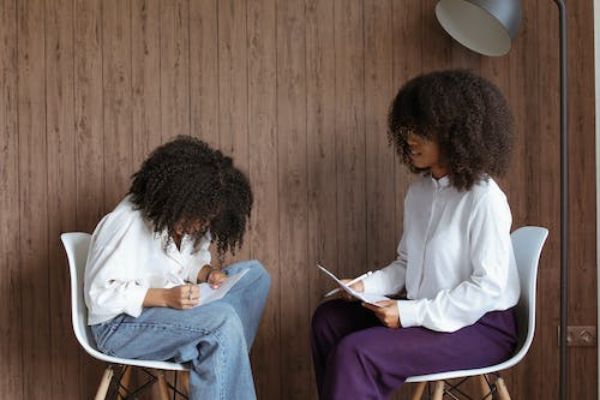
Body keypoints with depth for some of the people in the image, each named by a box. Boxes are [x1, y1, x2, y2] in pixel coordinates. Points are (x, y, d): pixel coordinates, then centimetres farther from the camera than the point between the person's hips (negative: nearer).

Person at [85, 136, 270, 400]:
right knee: (223, 320, -31)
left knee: (254, 274, -3)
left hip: (171, 306, 9)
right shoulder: (126, 224, -22)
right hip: (121, 325, -9)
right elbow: (100, 294, -23)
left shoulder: (184, 217, 0)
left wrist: (208, 273, -8)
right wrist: (164, 297, -31)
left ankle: (225, 364, -9)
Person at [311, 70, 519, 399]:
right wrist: (367, 285, -4)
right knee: (329, 318, 4)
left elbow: (488, 286, -22)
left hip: (481, 326, -9)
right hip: (425, 314, 9)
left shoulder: (483, 198, -19)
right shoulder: (419, 190, 8)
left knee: (355, 351, -23)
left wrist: (412, 314, -23)